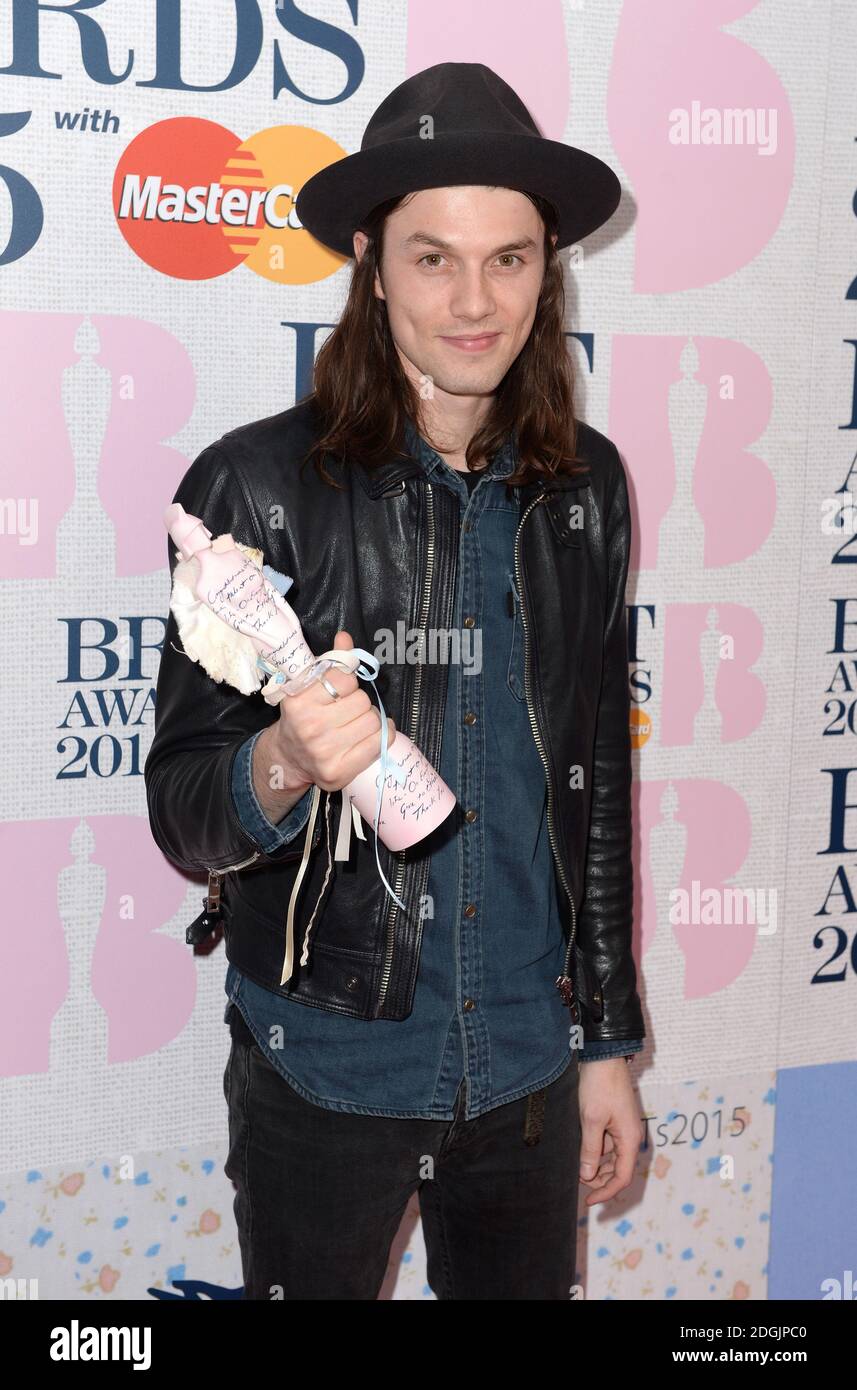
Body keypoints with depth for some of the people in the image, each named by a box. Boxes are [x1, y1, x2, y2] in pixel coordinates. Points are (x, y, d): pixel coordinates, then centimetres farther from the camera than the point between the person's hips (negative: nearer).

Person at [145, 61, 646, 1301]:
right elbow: (181, 813, -11)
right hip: (322, 1074, -3)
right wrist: (281, 769, -33)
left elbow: (597, 779, 7)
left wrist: (608, 1040, 10)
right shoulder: (258, 484, -13)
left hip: (528, 1065, 3)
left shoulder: (585, 487, -1)